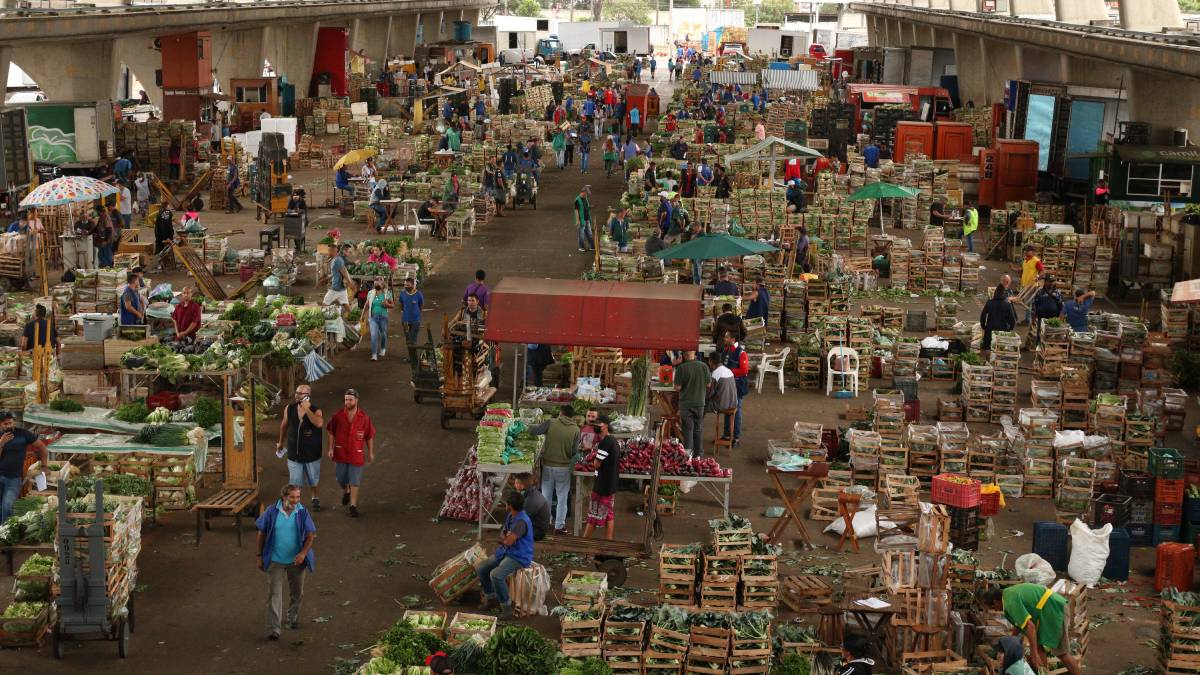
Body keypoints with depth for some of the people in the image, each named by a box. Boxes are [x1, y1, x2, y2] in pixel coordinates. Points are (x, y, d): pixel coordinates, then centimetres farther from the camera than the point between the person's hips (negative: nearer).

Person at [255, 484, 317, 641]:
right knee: (274, 594, -6)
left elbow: (310, 536, -4)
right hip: (275, 560, -2)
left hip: (296, 561, 2)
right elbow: (262, 534, 1)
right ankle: (273, 628, -7)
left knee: (297, 592, 17)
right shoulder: (272, 512, -8)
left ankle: (293, 618, 41)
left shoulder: (302, 513, -6)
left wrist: (303, 553, -19)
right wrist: (260, 556, 2)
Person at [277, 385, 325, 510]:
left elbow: (319, 423, -36)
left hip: (311, 454, -1)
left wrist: (307, 410, -36)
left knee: (313, 481, 17)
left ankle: (316, 498, 42)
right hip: (293, 453, 1)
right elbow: (284, 425, 11)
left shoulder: (316, 411, -14)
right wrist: (281, 442, 20)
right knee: (295, 482, 3)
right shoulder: (289, 408, -5)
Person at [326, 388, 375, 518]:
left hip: (357, 454, -2)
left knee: (355, 481, 1)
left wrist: (371, 452, 3)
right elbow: (332, 433, 3)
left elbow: (369, 436, -1)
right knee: (341, 480, 14)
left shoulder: (364, 417, -10)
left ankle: (353, 506, 11)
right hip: (341, 453, 2)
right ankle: (346, 491, 46)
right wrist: (331, 448, -1)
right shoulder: (338, 416, -7)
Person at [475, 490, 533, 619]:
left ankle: (506, 607, -17)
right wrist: (506, 537, -4)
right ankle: (490, 597, 19)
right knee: (480, 569, 2)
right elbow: (503, 533, 19)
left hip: (519, 557, -10)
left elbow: (508, 541, -27)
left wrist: (504, 538, -4)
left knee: (496, 575, -31)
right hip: (506, 552, 10)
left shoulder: (522, 521, -26)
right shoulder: (510, 516, 6)